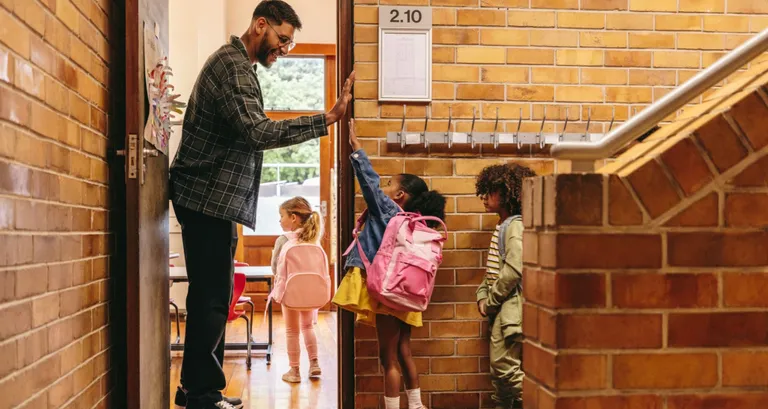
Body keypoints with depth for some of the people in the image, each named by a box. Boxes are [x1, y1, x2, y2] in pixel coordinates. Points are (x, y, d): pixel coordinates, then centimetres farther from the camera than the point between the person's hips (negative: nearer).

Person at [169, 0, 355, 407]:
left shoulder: (236, 63, 21)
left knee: (212, 295, 13)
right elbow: (258, 132, -27)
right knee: (211, 297, -8)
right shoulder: (232, 65, -13)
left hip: (213, 198, 11)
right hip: (208, 196, -11)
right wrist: (329, 118, -29)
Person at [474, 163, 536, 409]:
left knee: (506, 366, -11)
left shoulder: (515, 226, -12)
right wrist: (482, 296, 5)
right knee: (499, 369, 13)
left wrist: (491, 301, -13)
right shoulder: (501, 227, 17)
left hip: (509, 307, -10)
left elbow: (513, 270, -22)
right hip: (499, 309, 10)